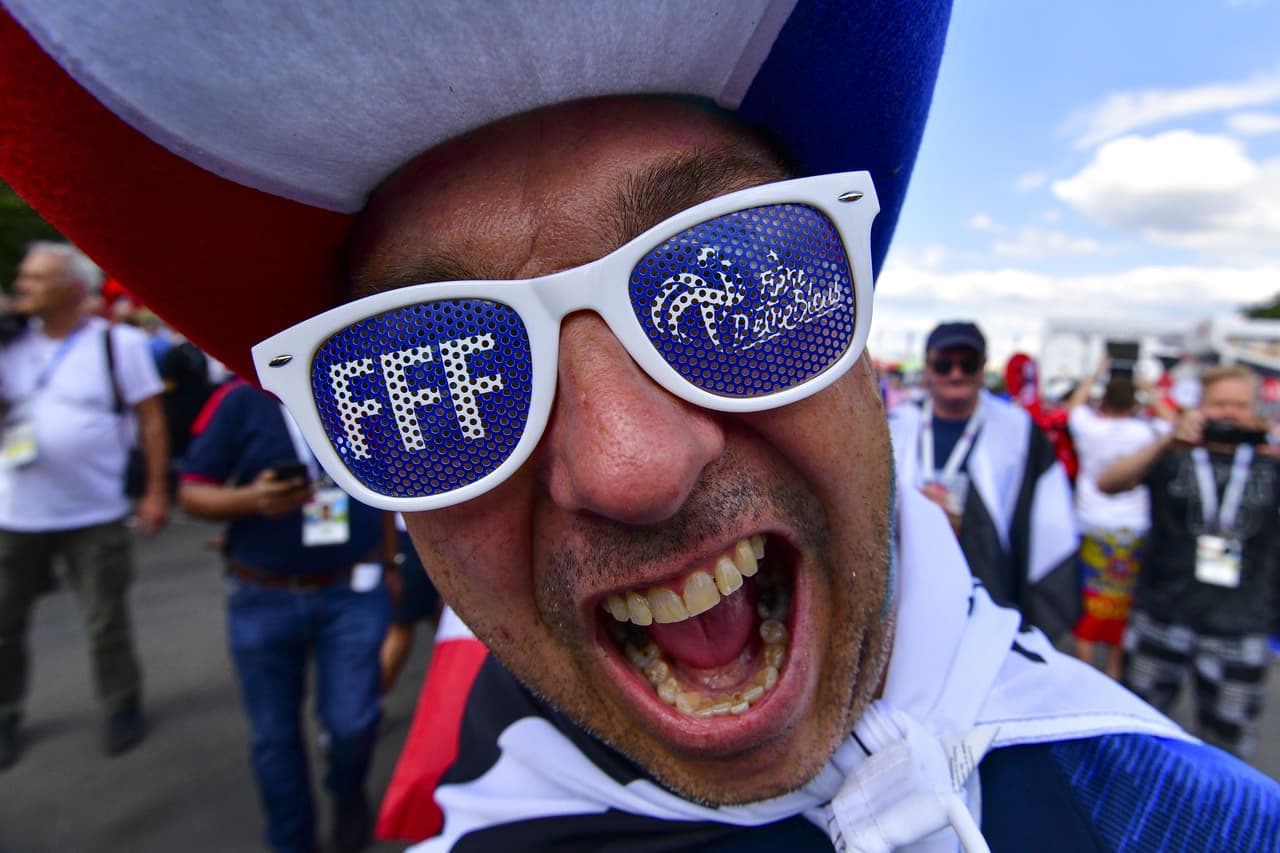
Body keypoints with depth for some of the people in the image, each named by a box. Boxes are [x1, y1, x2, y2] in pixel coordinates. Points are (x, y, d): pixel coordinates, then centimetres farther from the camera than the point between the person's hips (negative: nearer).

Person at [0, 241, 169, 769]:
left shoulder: (119, 343, -7)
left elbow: (151, 419, -6)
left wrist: (155, 492, -9)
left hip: (96, 516, -4)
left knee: (107, 623, 9)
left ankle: (120, 708, 28)